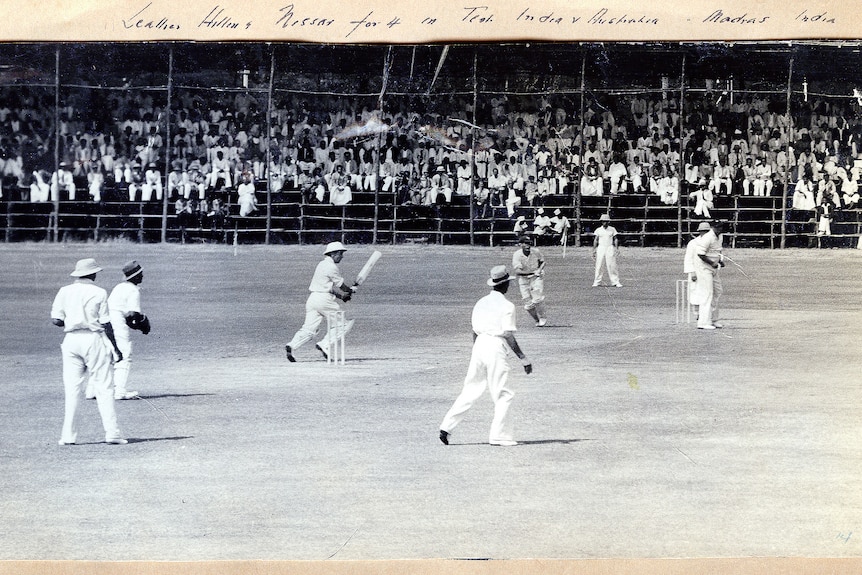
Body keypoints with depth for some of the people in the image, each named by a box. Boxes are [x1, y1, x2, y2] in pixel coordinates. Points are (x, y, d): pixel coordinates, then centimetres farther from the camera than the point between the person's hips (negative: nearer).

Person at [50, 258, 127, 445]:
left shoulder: (64, 292, 5)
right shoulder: (98, 293, -3)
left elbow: (56, 320, 0)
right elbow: (106, 324, -4)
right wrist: (116, 348, 3)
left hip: (71, 339, 3)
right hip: (94, 339, -3)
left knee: (72, 389, 6)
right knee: (104, 388, 0)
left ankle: (69, 435, 2)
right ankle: (112, 432, -4)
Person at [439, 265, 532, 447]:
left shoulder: (481, 303, 13)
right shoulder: (507, 306, -7)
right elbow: (509, 336, -12)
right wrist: (523, 358, -10)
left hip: (480, 345, 7)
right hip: (496, 347, -7)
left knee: (470, 390, 12)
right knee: (503, 394, 1)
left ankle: (447, 426, 7)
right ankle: (499, 435, -1)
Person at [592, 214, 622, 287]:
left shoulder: (612, 229, 6)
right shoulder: (598, 230, 8)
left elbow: (616, 239, 7)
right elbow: (595, 240, 9)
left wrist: (616, 248, -4)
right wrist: (594, 250, 4)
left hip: (610, 248, -1)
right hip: (601, 248, 1)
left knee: (611, 265, -6)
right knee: (598, 265, -3)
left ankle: (615, 282, -3)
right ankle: (597, 282, 2)